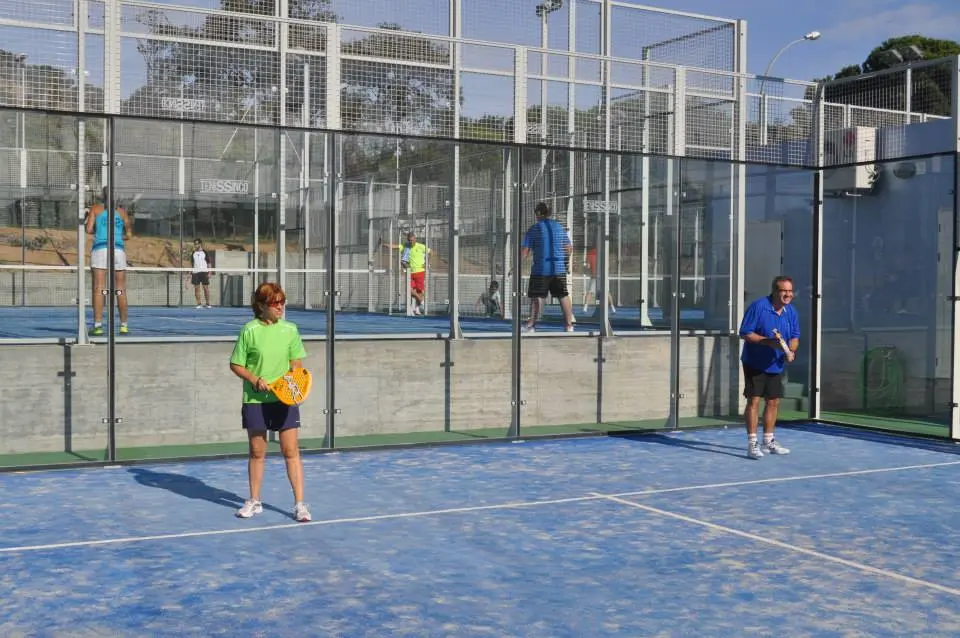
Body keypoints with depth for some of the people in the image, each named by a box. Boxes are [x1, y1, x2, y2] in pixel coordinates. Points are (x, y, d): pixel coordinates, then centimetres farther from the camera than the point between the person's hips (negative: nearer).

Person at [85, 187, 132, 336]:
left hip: (100, 249, -2)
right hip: (119, 250, 2)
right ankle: (124, 325, 7)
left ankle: (98, 325, -13)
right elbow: (128, 235, 15)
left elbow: (89, 229, 1)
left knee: (98, 289, -5)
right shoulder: (121, 211, 15)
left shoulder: (95, 209, 9)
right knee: (121, 290, 6)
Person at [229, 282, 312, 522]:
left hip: (285, 399, 1)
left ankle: (299, 503, 3)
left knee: (291, 451, -2)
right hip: (255, 400, -1)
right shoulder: (250, 330, -5)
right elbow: (236, 364, 0)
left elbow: (297, 362, 8)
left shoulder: (290, 329, 1)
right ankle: (254, 501, 26)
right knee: (257, 452, 10)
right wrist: (255, 380, -14)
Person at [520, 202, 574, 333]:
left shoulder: (534, 229, -2)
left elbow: (524, 251, -6)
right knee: (564, 296, 8)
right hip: (559, 268, 4)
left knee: (537, 297, 0)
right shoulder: (560, 227, 10)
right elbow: (569, 248, 15)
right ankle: (569, 324, 10)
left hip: (540, 269, -3)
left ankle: (532, 324, -2)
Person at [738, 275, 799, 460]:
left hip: (776, 366, 6)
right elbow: (745, 333, -16)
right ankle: (752, 443, -2)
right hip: (755, 363, -6)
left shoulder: (791, 312, 3)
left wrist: (791, 351, -10)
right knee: (754, 400, -7)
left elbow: (795, 336, 11)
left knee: (773, 402, 12)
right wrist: (767, 341, -26)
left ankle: (768, 441, 25)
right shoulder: (758, 307, -16)